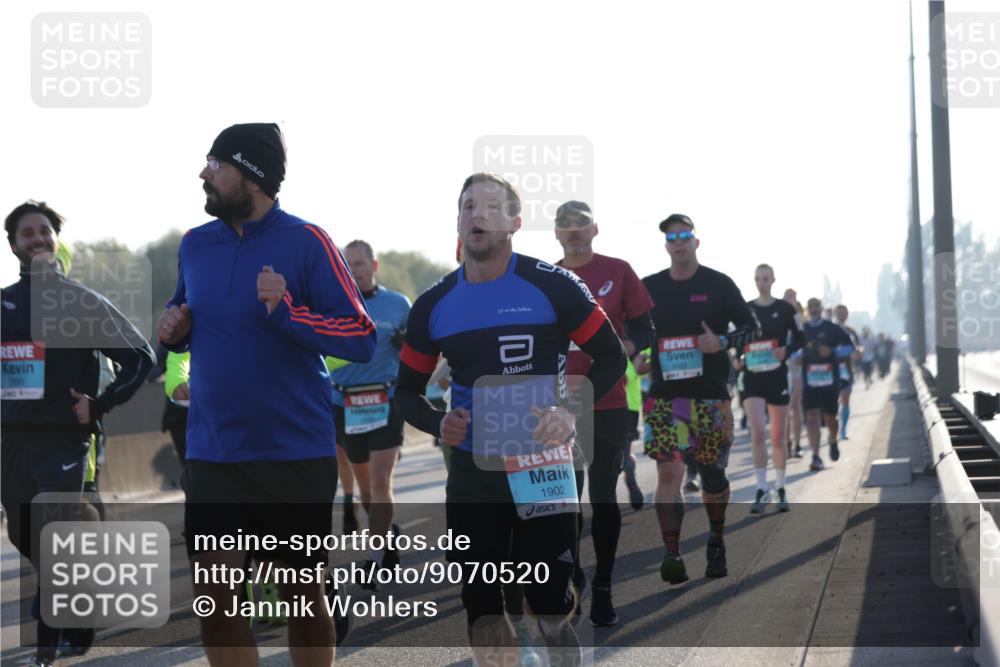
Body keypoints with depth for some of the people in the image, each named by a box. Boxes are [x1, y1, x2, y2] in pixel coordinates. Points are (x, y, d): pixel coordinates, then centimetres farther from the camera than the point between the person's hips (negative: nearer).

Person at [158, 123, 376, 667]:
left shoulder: (306, 243, -9)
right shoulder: (194, 245, 7)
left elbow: (362, 338, -11)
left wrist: (285, 312, -24)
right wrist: (174, 330, 0)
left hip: (296, 452, -4)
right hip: (213, 453, 4)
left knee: (301, 591, 8)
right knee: (212, 593, 0)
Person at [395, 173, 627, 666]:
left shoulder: (552, 287, -7)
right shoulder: (434, 306, 4)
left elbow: (610, 358, -2)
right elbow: (408, 390, 13)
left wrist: (571, 411, -17)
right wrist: (438, 424, -9)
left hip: (542, 467, -4)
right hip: (473, 472, 4)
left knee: (550, 604, -2)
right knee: (481, 607, 8)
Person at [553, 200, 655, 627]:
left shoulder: (618, 272, 2)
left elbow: (643, 332, 2)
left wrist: (619, 349, -16)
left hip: (608, 403, -1)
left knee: (604, 497, 3)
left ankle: (602, 590, 10)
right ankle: (572, 575, 22)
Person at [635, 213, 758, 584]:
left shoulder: (719, 285, 2)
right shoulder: (650, 287, 8)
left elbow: (750, 327, 6)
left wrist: (723, 342, -13)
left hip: (710, 395, -1)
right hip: (664, 396, 1)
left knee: (712, 473, 8)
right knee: (668, 472, -12)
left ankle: (716, 544, 30)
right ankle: (672, 553, -16)